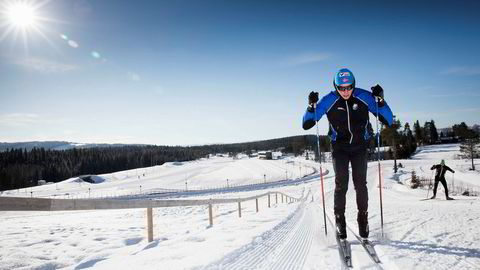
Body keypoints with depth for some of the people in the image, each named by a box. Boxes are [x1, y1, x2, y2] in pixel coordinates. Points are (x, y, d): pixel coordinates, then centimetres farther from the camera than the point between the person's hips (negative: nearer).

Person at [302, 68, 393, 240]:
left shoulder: (364, 97, -12)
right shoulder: (329, 100, -13)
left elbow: (388, 120, -11)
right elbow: (307, 124, -11)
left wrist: (380, 100, -26)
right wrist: (312, 106, -28)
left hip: (360, 147, 1)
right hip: (339, 147, -1)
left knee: (360, 184, -3)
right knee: (341, 184, -8)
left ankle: (363, 218, 14)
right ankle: (339, 220, 7)